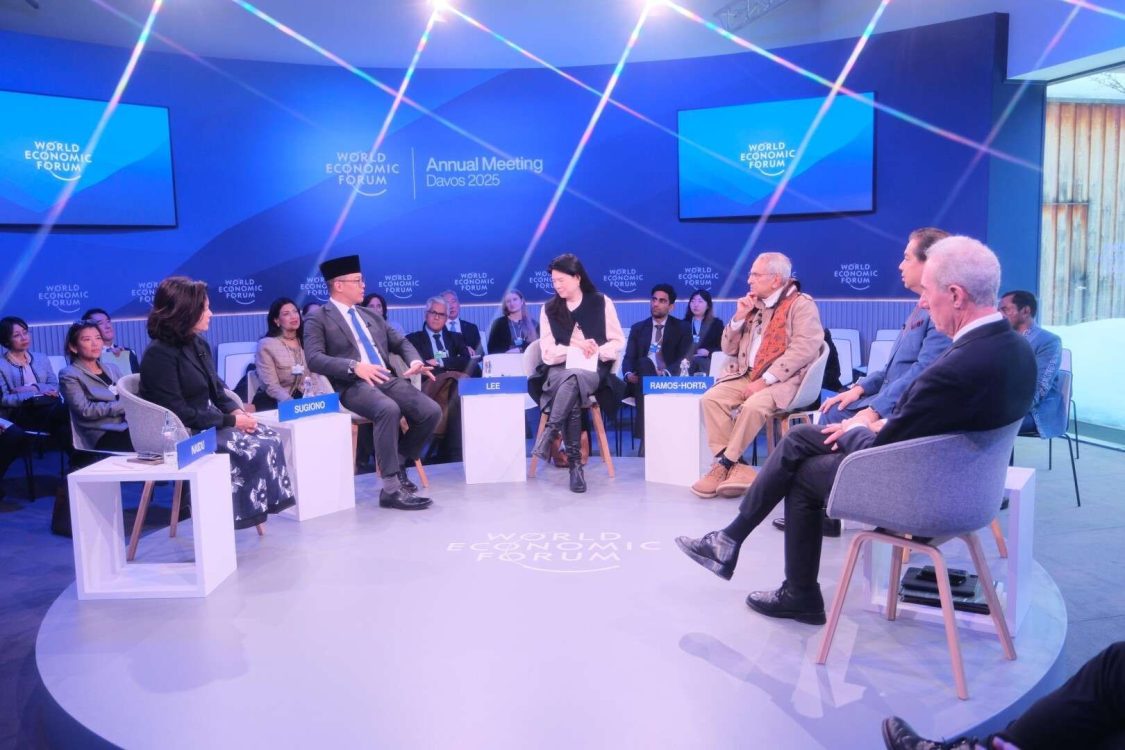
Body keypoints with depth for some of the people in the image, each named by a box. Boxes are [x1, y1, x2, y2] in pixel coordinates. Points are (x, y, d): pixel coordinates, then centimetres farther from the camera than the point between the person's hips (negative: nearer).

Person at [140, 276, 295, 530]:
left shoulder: (198, 344, 9)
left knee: (270, 439, -10)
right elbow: (178, 413, -22)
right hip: (185, 433, -8)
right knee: (252, 450, -22)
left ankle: (266, 501, -3)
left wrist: (236, 410, -6)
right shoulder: (160, 354, -18)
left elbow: (216, 388, 15)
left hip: (210, 421, 8)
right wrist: (230, 421, -20)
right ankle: (248, 507, -5)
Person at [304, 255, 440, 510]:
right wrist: (354, 366, -26)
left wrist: (415, 361, -1)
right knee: (388, 409, -37)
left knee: (431, 412, -16)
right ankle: (391, 488, -30)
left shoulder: (371, 315, 23)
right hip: (354, 385, -6)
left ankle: (398, 464, 6)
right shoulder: (318, 320, 3)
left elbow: (401, 342, 22)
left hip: (388, 379, 6)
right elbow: (314, 359, -11)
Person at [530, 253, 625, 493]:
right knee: (572, 389, -35)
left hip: (592, 369, -1)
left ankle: (550, 432, -43)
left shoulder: (602, 302, 6)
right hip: (560, 370, 1)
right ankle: (574, 462, -37)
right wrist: (575, 348, -13)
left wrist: (598, 351, -15)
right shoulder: (549, 309, 11)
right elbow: (547, 351, 3)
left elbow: (618, 341, 4)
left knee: (574, 379, -39)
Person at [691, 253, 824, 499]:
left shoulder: (801, 304, -3)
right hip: (746, 375, 6)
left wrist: (764, 380, -22)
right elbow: (728, 349, 16)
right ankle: (735, 467, -19)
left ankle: (725, 463, -14)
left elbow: (802, 349, -16)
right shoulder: (753, 305, 16)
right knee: (711, 399, -19)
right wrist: (739, 317, -1)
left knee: (753, 405, -33)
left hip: (783, 380, -6)